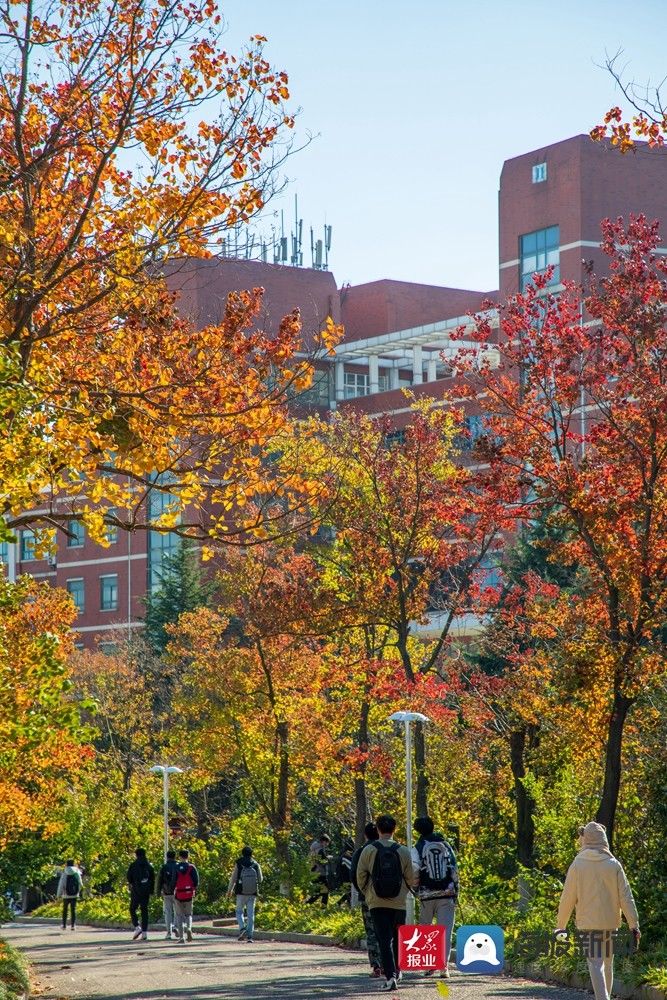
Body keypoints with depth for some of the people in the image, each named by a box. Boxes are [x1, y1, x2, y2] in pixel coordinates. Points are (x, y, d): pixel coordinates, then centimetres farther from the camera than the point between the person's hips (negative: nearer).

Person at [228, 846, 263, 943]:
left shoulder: (239, 864, -5)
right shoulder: (255, 865, 1)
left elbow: (233, 878, -3)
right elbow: (260, 879, 4)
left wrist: (230, 890, 11)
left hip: (241, 892, -2)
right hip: (252, 893, 2)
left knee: (239, 911, 14)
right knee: (250, 914, 6)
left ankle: (242, 928, -11)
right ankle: (249, 936, 1)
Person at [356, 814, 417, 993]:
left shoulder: (369, 850, -4)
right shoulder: (403, 851, -2)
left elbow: (360, 877, 0)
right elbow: (411, 879, 2)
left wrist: (367, 893, 17)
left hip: (377, 903, -1)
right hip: (399, 903, 1)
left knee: (384, 940, -3)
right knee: (397, 938, 18)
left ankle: (390, 976, -14)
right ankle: (397, 972, 29)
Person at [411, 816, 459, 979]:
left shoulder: (418, 848, -3)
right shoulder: (446, 845, 8)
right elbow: (454, 870, 6)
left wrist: (417, 891, 6)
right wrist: (456, 891, 12)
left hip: (427, 895, -2)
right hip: (447, 894, 2)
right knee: (445, 930, -1)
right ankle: (444, 966, -10)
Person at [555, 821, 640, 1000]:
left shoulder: (578, 865, -4)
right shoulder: (614, 864, 0)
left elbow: (568, 898, -2)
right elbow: (626, 897, -2)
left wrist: (561, 925, 7)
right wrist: (634, 925, 0)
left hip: (589, 923, -3)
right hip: (611, 922, 3)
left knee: (595, 964, -8)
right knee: (607, 965, 16)